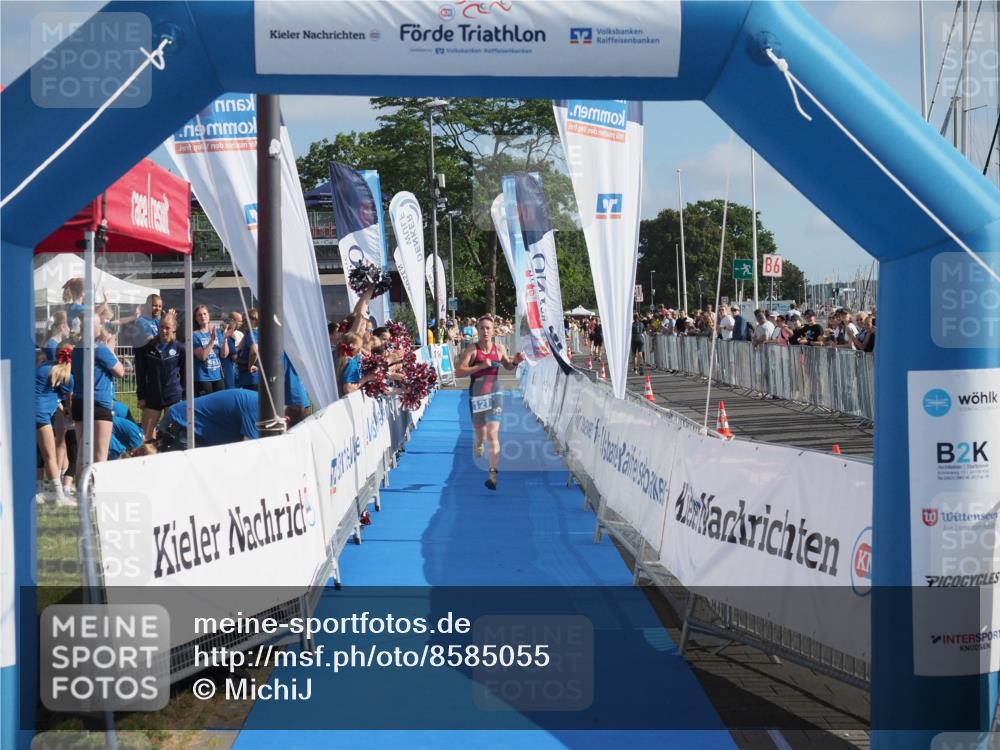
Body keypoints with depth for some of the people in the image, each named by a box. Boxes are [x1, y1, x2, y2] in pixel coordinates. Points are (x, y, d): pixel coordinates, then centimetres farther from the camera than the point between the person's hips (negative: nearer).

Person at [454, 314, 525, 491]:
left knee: (492, 435, -13)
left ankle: (493, 475, -16)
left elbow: (508, 365, 20)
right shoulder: (472, 350, -7)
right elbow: (458, 372, -16)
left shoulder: (499, 348, 2)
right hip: (476, 395, 0)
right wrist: (480, 366, -23)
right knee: (480, 435, 11)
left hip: (494, 394, 0)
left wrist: (516, 361, -2)